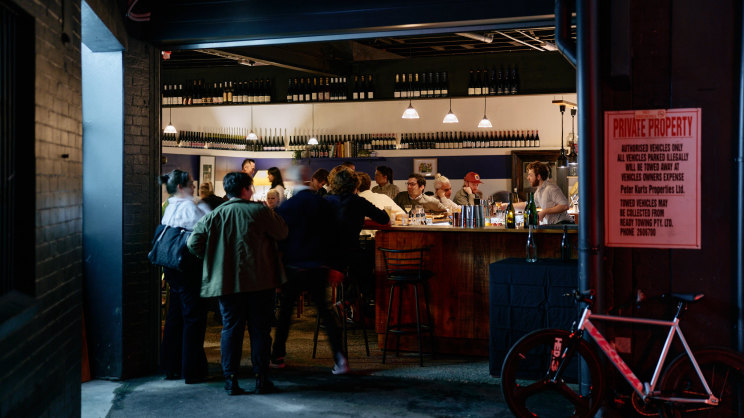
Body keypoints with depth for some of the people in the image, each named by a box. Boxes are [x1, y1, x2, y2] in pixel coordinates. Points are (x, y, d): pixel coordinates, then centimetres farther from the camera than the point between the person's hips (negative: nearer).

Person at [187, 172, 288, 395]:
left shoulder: (213, 215, 2)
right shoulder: (260, 211, -6)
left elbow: (193, 243, -1)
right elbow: (282, 233, 2)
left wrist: (213, 259, 13)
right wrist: (272, 216, 19)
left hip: (226, 282, 2)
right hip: (260, 280, -2)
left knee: (230, 329, 9)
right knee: (260, 330, 7)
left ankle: (231, 380, 7)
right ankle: (261, 380, 10)